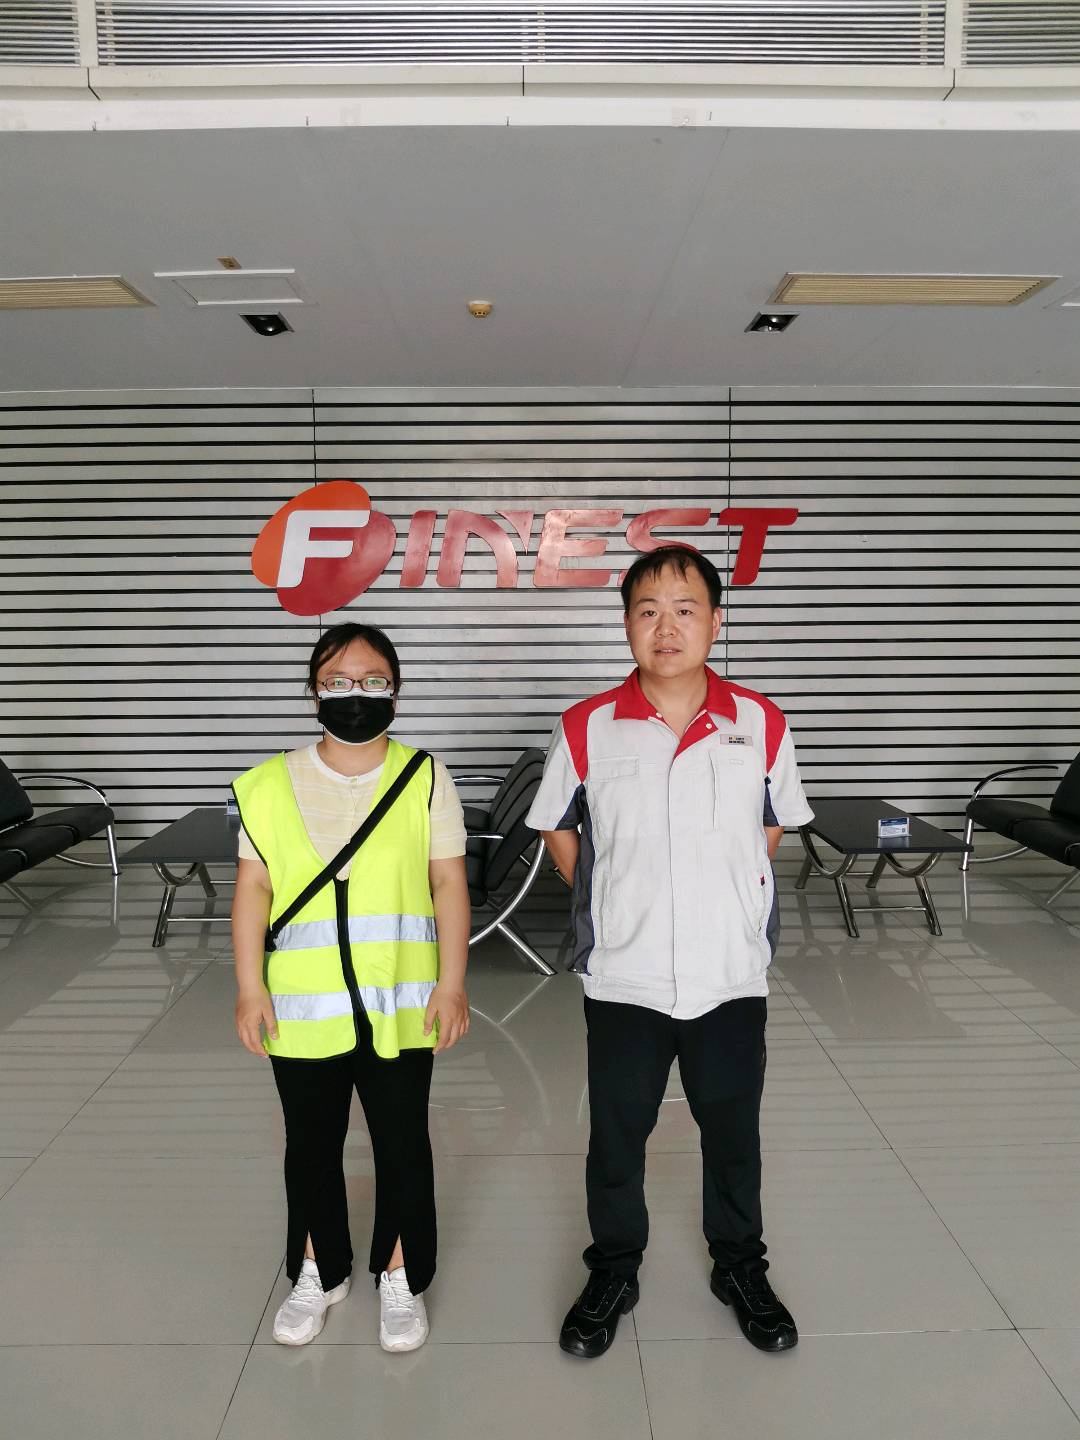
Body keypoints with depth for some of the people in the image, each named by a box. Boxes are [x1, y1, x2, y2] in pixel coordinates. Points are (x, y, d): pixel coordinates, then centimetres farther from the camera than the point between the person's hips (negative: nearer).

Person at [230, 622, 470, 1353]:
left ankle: (402, 1279, 35)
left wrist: (452, 983, -8)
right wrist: (250, 986, -3)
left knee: (402, 1145, 13)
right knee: (311, 1146, 18)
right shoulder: (272, 784, -2)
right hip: (302, 1008, 2)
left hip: (399, 1005, -1)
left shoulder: (426, 779, -5)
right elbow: (253, 889, 0)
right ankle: (320, 1272, 42)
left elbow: (449, 884, -5)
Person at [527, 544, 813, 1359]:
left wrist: (730, 905, 5)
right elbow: (557, 829, 5)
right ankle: (614, 1271, 40)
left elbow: (775, 827, 8)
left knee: (733, 1133, 19)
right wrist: (611, 906, 2)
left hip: (733, 977, 1)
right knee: (616, 1137, 16)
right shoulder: (588, 729, -9)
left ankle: (741, 1267, 44)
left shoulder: (760, 726, -6)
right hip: (623, 979, 0)